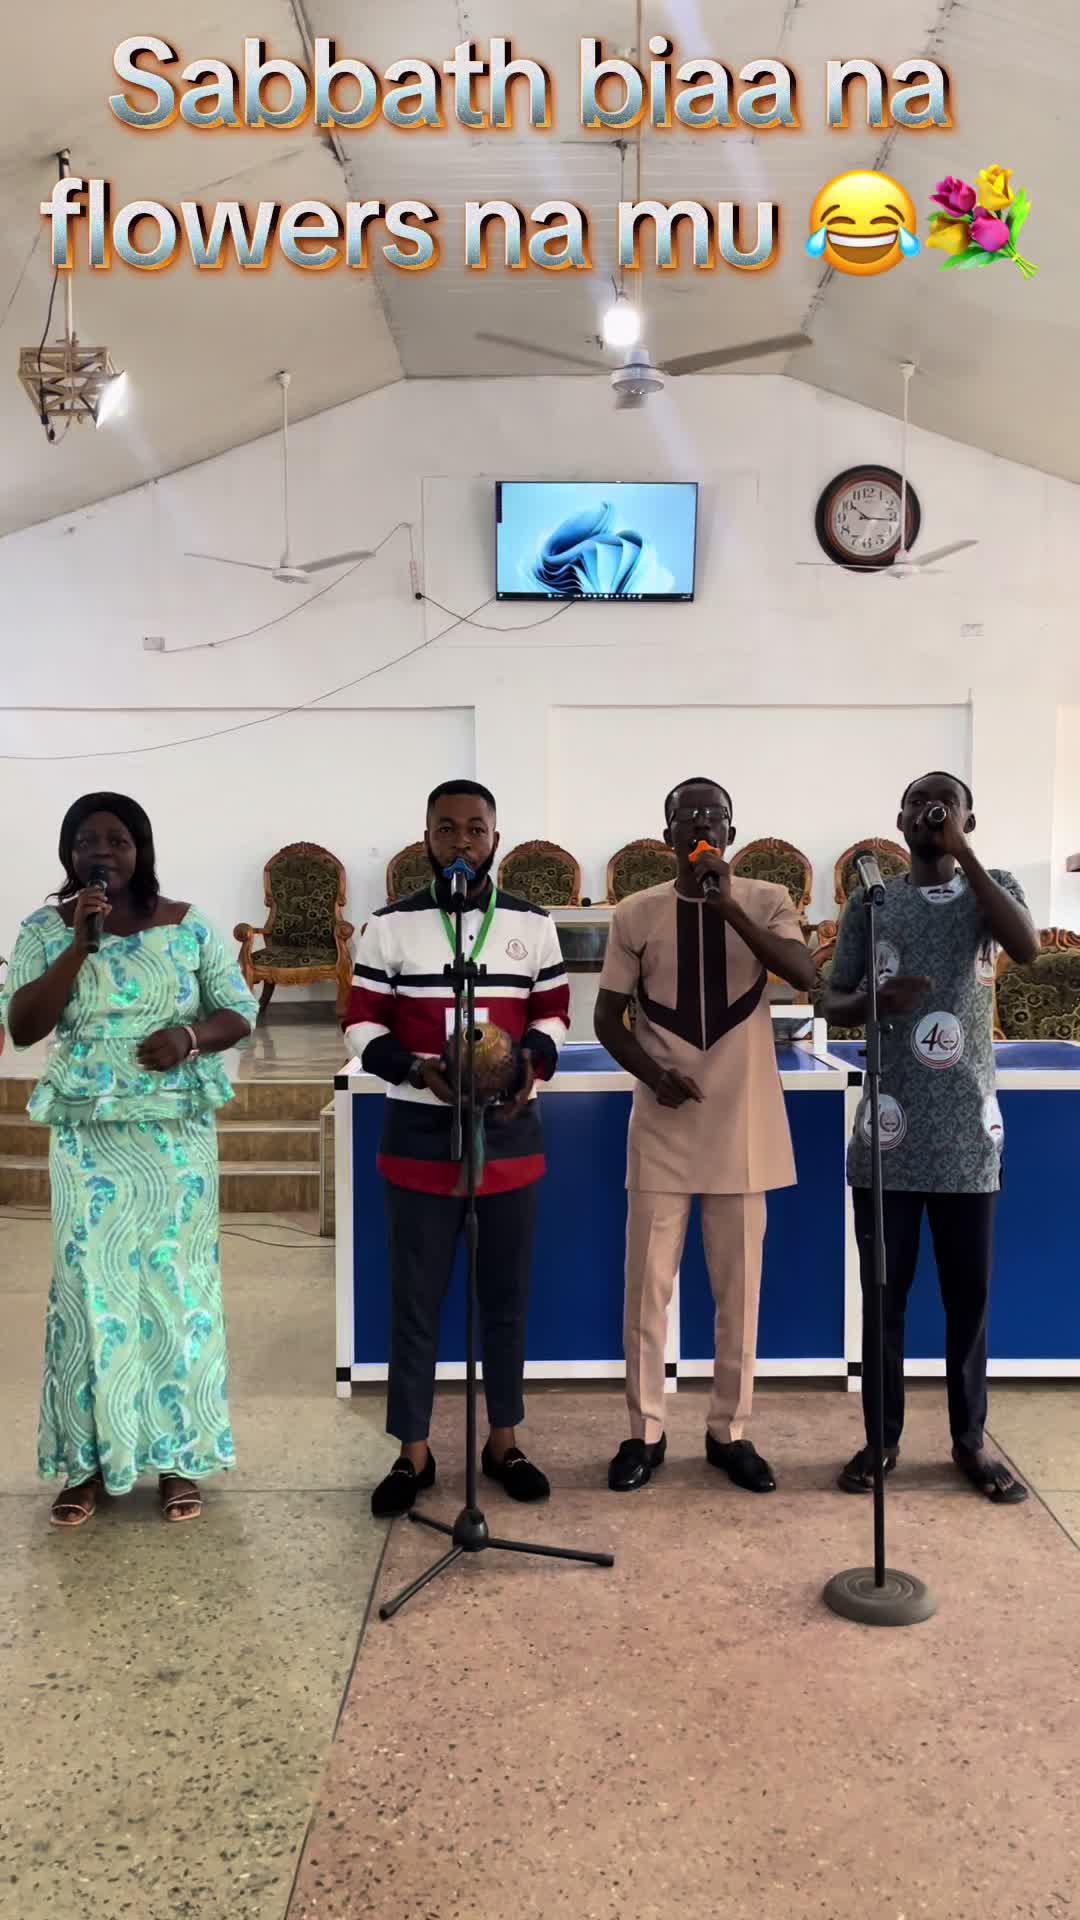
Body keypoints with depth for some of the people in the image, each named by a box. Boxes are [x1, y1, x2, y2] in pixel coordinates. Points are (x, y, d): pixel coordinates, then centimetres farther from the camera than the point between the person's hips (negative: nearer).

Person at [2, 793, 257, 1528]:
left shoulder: (189, 924, 0)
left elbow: (240, 1014, 2)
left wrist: (188, 1035, -19)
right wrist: (80, 943, -17)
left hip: (177, 1133, 0)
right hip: (87, 1135, 0)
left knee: (177, 1282, 4)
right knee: (90, 1287, 2)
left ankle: (180, 1455, 16)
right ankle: (88, 1460, 15)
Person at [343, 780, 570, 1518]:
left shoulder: (533, 924, 4)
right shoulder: (390, 925, -1)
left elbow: (554, 1011, 11)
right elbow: (361, 1021, 0)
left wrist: (534, 1059, -11)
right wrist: (416, 1069, -18)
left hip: (510, 1133, 2)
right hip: (420, 1135, -1)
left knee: (507, 1296, 11)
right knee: (416, 1301, 6)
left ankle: (503, 1442, 28)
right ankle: (413, 1453, 20)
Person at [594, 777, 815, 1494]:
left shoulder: (766, 901, 0)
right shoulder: (636, 913, 1)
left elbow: (805, 973, -17)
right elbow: (608, 1016, 4)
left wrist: (727, 905, -22)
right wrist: (652, 1073, -13)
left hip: (742, 1121, 0)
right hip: (663, 1122, 0)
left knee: (739, 1288, 9)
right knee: (648, 1284, 4)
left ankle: (730, 1432, 24)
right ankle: (645, 1432, 19)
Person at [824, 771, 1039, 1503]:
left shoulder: (992, 889, 4)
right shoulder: (870, 902, 4)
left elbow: (1028, 946, -18)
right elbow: (833, 1004, 7)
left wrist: (962, 853, -17)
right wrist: (874, 1000, -16)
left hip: (967, 1130, 0)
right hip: (890, 1127, 0)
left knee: (969, 1294, 8)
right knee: (885, 1291, 8)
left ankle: (970, 1441, 24)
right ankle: (882, 1438, 22)